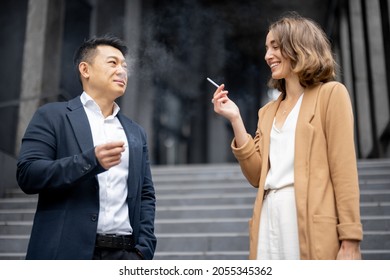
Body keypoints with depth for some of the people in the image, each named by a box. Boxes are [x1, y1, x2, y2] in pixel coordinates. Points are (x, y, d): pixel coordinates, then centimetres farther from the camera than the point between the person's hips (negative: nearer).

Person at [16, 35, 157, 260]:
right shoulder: (52, 116, 4)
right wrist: (91, 160, -17)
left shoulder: (136, 133, 16)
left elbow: (146, 195, 14)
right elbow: (27, 174, -7)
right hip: (67, 252, -3)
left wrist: (144, 248, 2)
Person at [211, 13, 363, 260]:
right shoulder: (268, 111, 19)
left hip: (312, 225, -5)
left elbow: (344, 171, -6)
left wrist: (350, 241, -13)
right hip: (270, 221, 6)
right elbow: (257, 175, 10)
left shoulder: (330, 94, 2)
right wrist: (235, 120, 4)